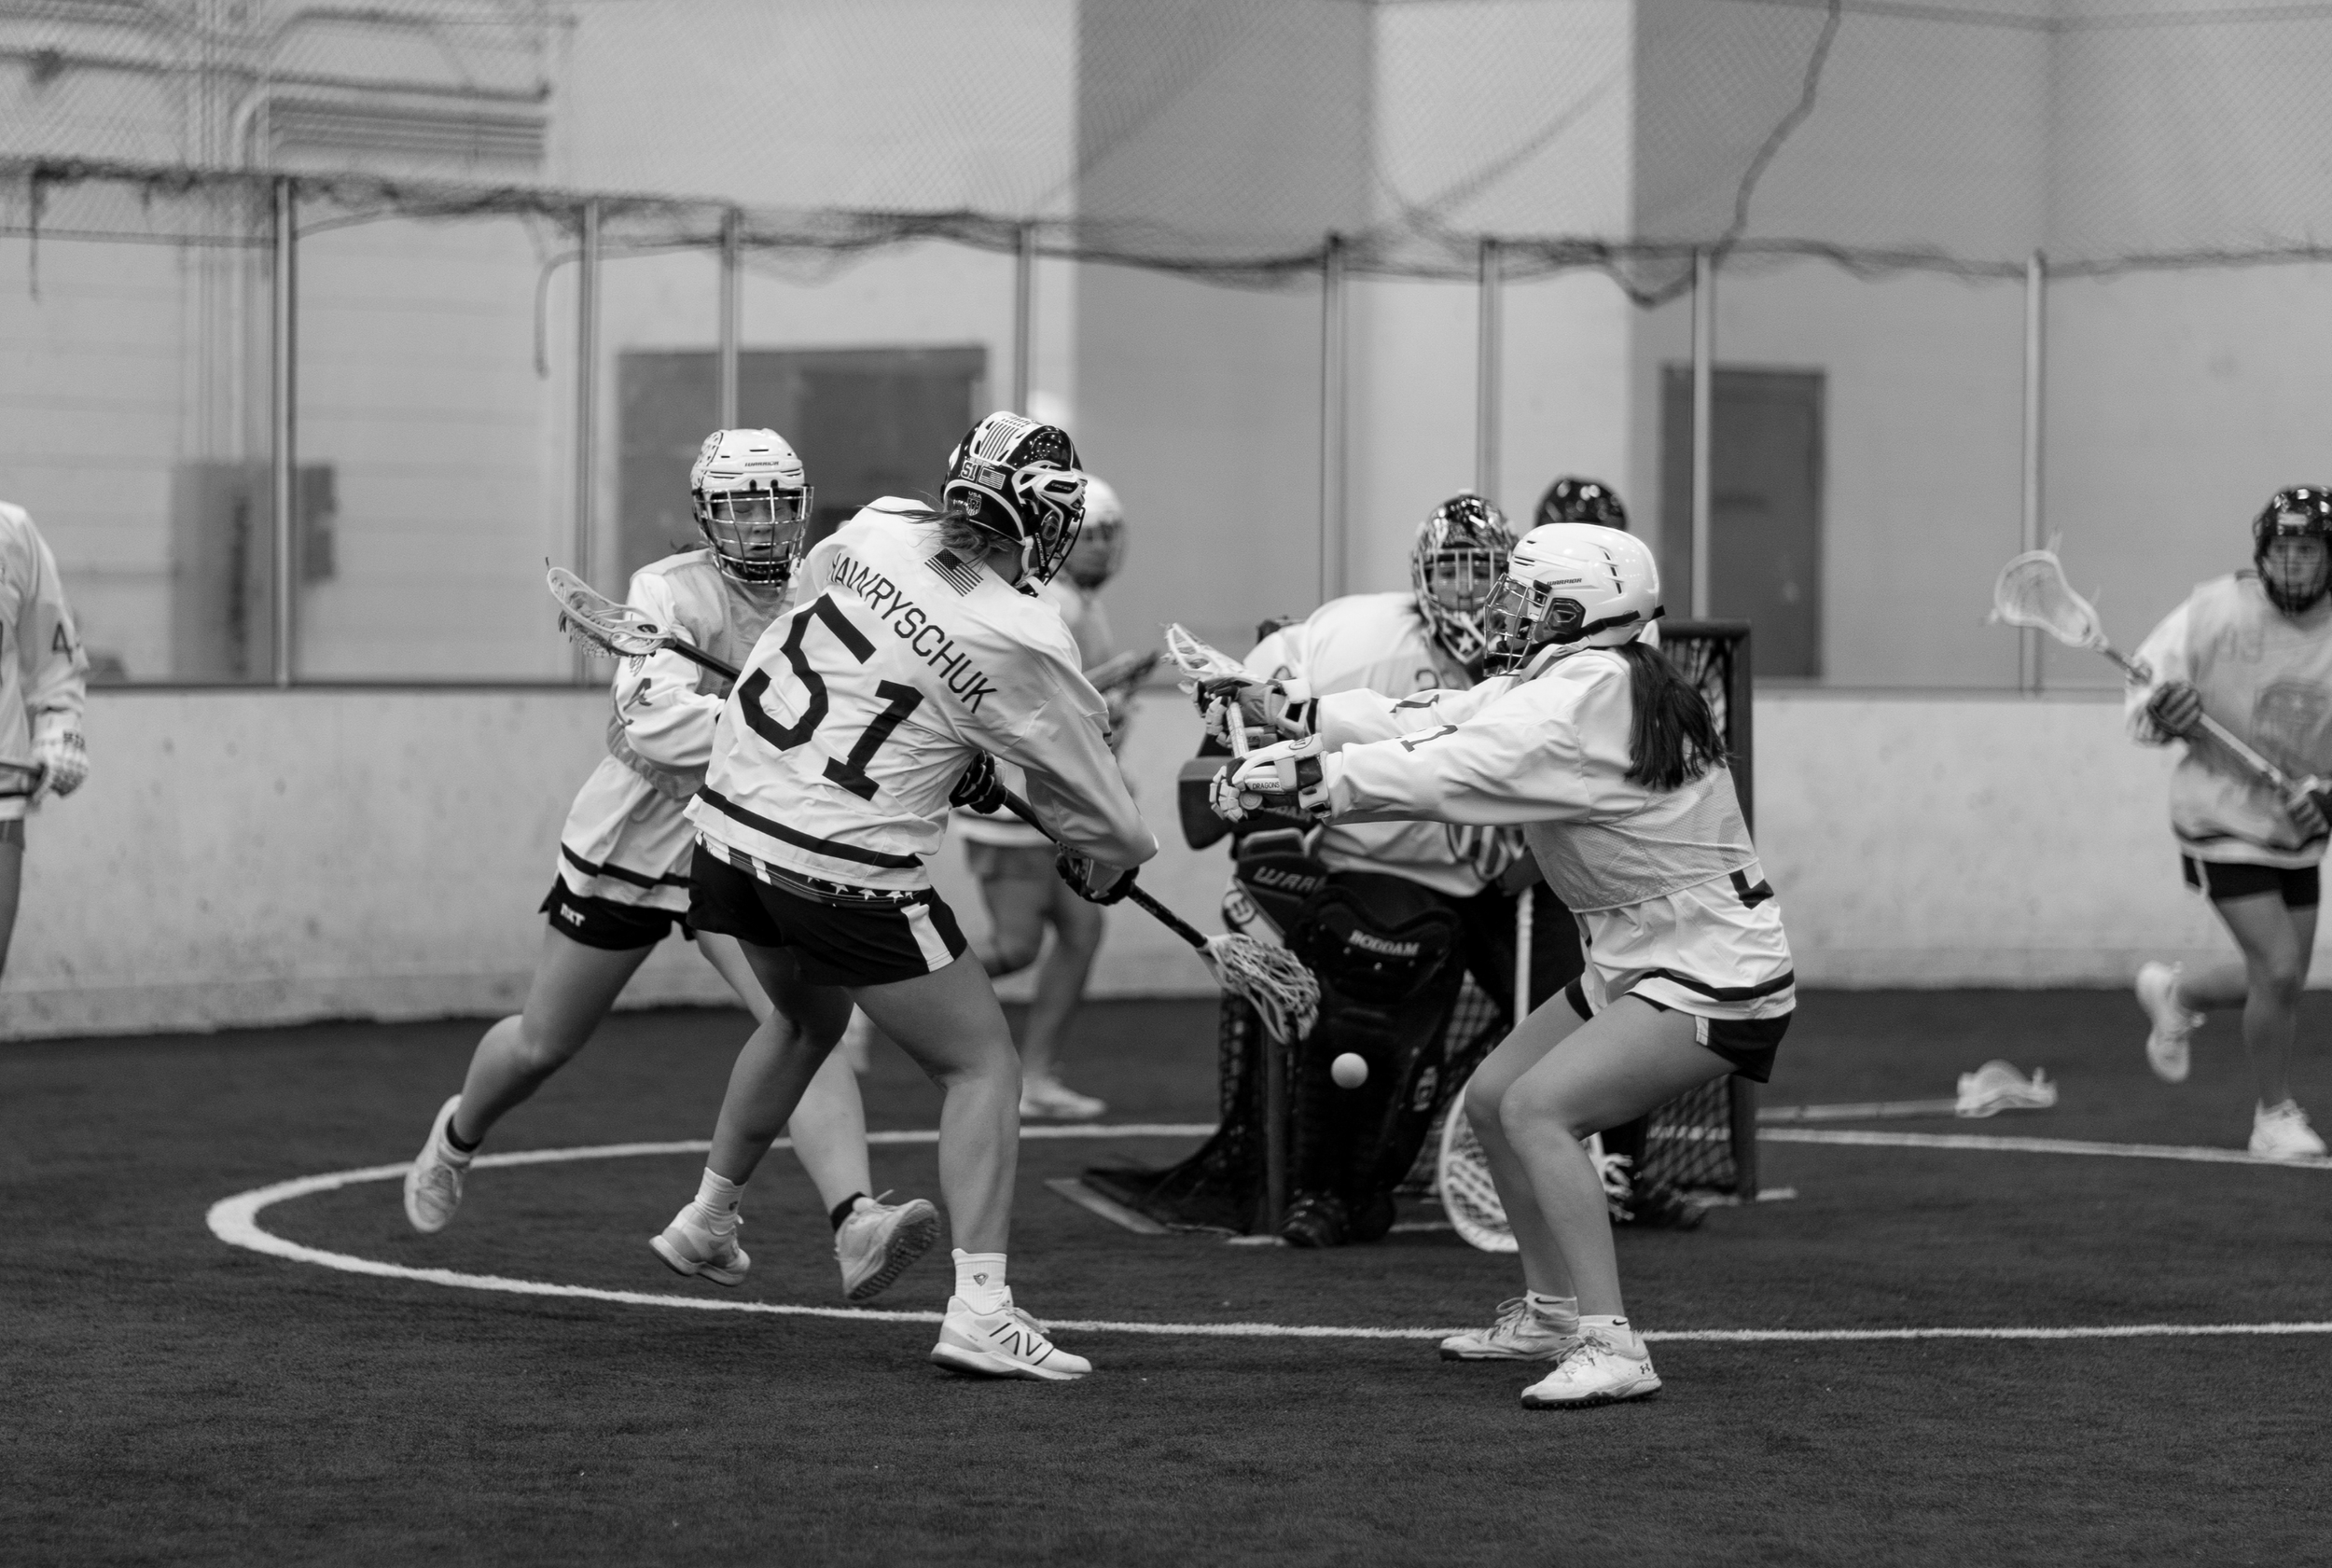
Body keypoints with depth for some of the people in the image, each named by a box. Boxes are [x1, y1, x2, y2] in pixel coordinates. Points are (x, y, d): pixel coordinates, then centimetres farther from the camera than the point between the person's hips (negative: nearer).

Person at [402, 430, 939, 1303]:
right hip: (632, 842, -2)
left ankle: (856, 1225, -37)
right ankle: (459, 1137, 50)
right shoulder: (672, 592, -20)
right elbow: (655, 721, -35)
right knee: (543, 1045, 17)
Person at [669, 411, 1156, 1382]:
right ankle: (979, 1307, -8)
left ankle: (708, 1213, 47)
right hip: (848, 875, -6)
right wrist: (1108, 866, 24)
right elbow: (1094, 809, -1)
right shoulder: (1025, 646, -13)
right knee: (981, 1065, 5)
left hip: (734, 820, 6)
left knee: (808, 1017, 33)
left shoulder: (877, 531, 0)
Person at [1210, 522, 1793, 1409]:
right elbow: (1428, 726, 2)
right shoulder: (1552, 682, 6)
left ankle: (1609, 1347, -23)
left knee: (1536, 1108, -22)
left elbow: (1442, 774, -27)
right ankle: (1550, 1315, 29)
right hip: (1636, 961, 10)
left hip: (1714, 973, -10)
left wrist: (1298, 778, -24)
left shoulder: (1589, 697, -22)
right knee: (1491, 1098, 14)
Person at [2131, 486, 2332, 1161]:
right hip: (2222, 819, -4)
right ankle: (2276, 1115, 8)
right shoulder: (2214, 612, -15)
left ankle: (2175, 992, 42)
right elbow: (2145, 692, -4)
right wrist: (2161, 715, -26)